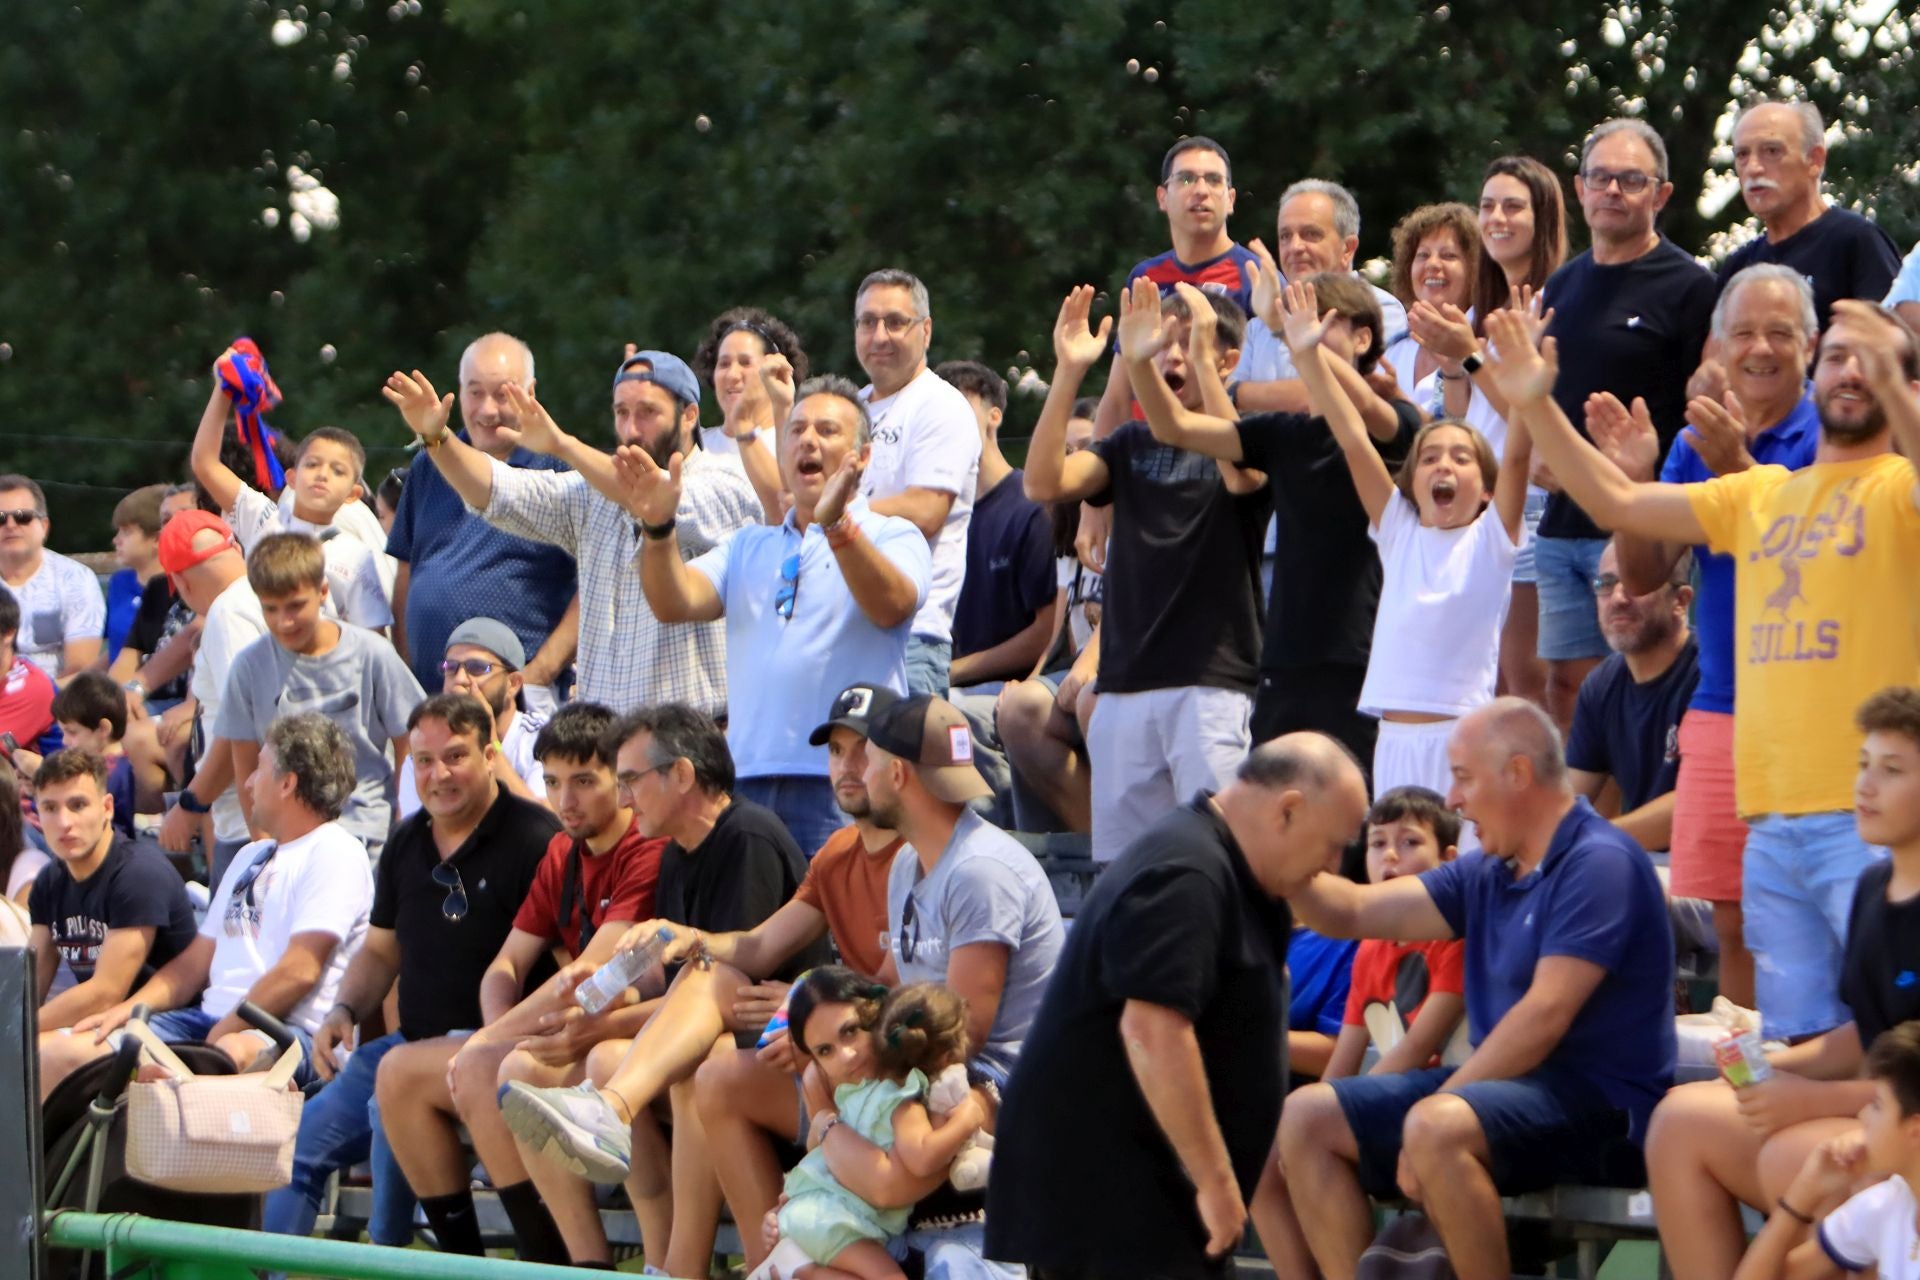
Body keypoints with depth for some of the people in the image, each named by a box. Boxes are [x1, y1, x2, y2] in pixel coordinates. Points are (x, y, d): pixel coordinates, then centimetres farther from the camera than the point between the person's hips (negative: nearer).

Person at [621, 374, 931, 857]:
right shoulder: (750, 546, 22)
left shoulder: (891, 537, 6)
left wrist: (837, 527, -32)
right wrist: (658, 528, -13)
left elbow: (891, 606, -16)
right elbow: (676, 602, 7)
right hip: (748, 777, 4)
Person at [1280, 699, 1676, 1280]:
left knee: (1436, 1129, -37)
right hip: (1510, 1082, 10)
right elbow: (1355, 912, 15)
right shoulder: (1486, 875, 15)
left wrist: (1438, 1106, -20)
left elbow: (1545, 1015, -20)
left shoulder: (1598, 863, -13)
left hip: (1599, 1106, -9)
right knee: (1307, 1118, 2)